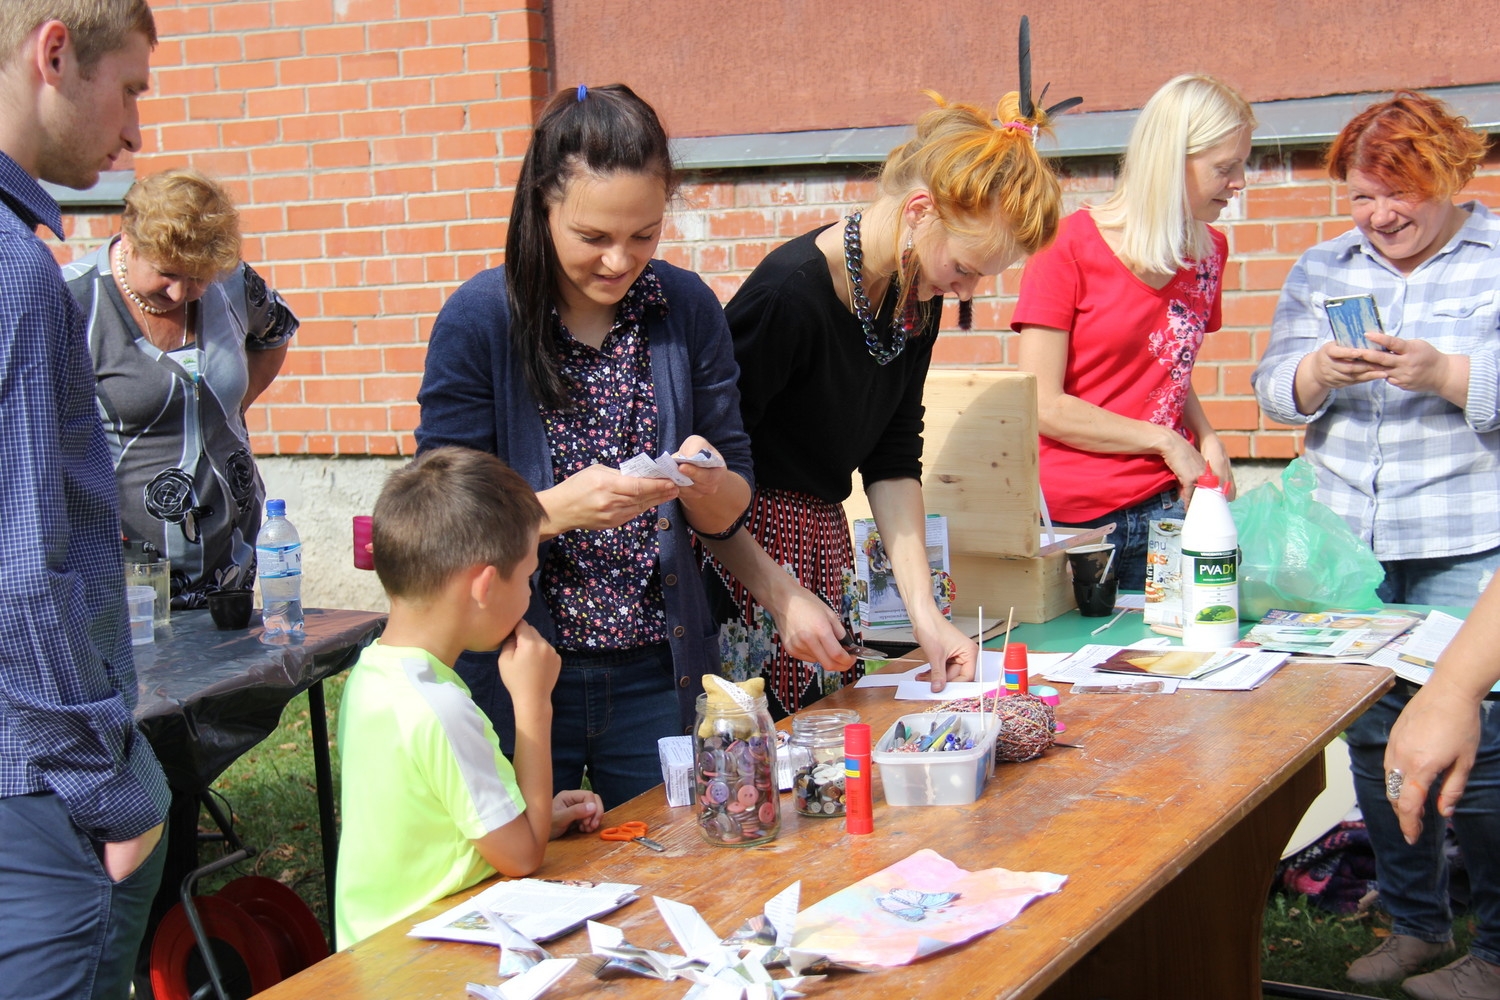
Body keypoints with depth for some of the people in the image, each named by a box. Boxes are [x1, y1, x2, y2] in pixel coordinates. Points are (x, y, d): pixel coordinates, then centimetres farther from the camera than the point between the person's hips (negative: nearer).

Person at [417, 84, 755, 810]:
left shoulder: (686, 308, -1)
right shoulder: (479, 320, -10)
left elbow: (730, 510, 5)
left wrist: (704, 483, -17)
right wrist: (559, 509, -26)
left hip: (659, 676, 3)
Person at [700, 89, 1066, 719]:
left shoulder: (916, 296, 2)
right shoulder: (790, 294, -23)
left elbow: (892, 461, 8)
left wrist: (924, 609, 1)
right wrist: (783, 597, -19)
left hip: (821, 557, 8)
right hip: (737, 557, -7)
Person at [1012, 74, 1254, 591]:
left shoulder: (1209, 251, 8)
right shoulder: (1068, 247, -9)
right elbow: (1041, 404, -12)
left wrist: (1207, 440, 3)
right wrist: (1165, 442, -10)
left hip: (1164, 509, 5)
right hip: (1068, 514, -4)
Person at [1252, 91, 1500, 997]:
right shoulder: (1324, 270, 14)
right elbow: (1276, 387, 9)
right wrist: (1320, 371, -12)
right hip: (1350, 548, 4)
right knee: (1374, 736, 8)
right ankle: (1415, 925, 24)